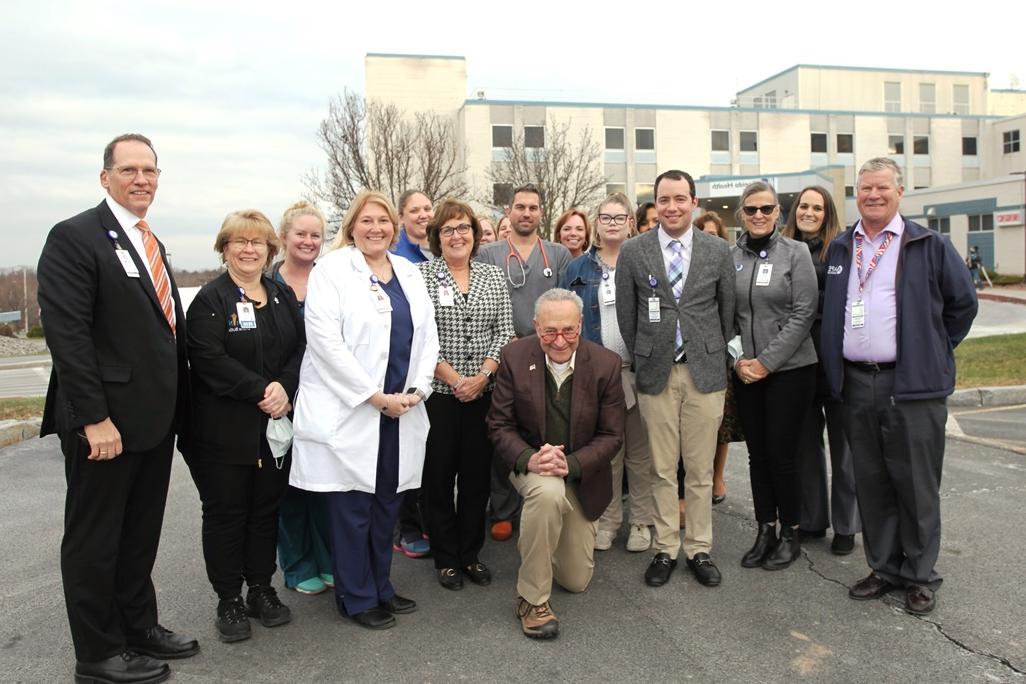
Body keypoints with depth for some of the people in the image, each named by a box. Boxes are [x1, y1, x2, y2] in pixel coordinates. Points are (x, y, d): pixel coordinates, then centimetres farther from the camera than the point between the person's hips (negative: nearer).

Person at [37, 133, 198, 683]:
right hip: (106, 423, -8)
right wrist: (94, 418, -21)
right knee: (94, 541, 7)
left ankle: (139, 629, 33)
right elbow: (67, 334, -18)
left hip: (155, 421, 8)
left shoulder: (152, 246, 15)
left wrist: (175, 405, 13)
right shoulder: (74, 237, -11)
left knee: (140, 535, 18)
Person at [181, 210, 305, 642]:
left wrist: (284, 388, -13)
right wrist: (261, 391, -21)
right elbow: (210, 360, -17)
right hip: (224, 430, -4)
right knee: (226, 512, 6)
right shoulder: (210, 299, -6)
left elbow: (300, 348, 5)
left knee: (266, 508, 13)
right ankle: (229, 601, 19)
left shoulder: (283, 296, 11)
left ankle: (262, 589, 27)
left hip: (275, 424, 5)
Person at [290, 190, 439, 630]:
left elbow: (427, 336, 12)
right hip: (350, 411, -5)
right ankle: (357, 598, 19)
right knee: (353, 508, 3)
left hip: (402, 411, 6)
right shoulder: (331, 270, -5)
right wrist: (375, 396, -15)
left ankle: (380, 587, 29)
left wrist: (417, 390, -3)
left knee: (388, 503, 13)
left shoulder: (409, 273, 13)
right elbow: (326, 341, -14)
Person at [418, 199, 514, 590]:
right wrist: (454, 379, -13)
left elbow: (504, 332, 4)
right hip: (438, 392, -3)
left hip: (483, 392, 3)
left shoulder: (493, 277, 8)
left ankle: (470, 553, 25)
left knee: (477, 473, 9)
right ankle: (445, 558, 21)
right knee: (439, 474, 6)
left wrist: (482, 376, -9)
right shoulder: (421, 275, -3)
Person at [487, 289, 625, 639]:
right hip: (530, 463, -2)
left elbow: (611, 435, -11)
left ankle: (533, 538, 42)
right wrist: (530, 459, -29)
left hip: (582, 474, 2)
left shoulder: (606, 364, -15)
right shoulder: (515, 356, -15)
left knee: (576, 581, 8)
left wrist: (569, 464, -28)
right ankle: (532, 599, -19)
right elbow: (499, 425, -10)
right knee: (548, 492, -40)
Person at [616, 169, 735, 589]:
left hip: (705, 371, 1)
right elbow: (626, 314, 5)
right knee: (662, 470, 6)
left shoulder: (718, 251, 3)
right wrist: (643, 358, 6)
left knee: (701, 469, 8)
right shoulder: (633, 252, 1)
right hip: (656, 372, 0)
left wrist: (717, 357, 10)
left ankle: (699, 550, 21)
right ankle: (665, 549, 19)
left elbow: (728, 310, 10)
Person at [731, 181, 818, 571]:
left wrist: (766, 361, -12)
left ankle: (790, 534, 19)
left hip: (789, 368, -3)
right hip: (744, 372, 3)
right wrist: (737, 358, -6)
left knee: (782, 454, 0)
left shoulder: (795, 253, -3)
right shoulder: (730, 257, 5)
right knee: (758, 454, 9)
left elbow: (803, 313, -8)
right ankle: (765, 531, 23)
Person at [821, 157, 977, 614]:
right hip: (856, 384, 4)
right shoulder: (840, 248, 13)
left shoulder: (929, 246, 1)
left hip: (911, 384, -4)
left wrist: (935, 352, 6)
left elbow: (963, 302, 7)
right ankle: (884, 568, 24)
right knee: (871, 484, 10)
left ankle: (920, 576, 18)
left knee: (916, 486, 3)